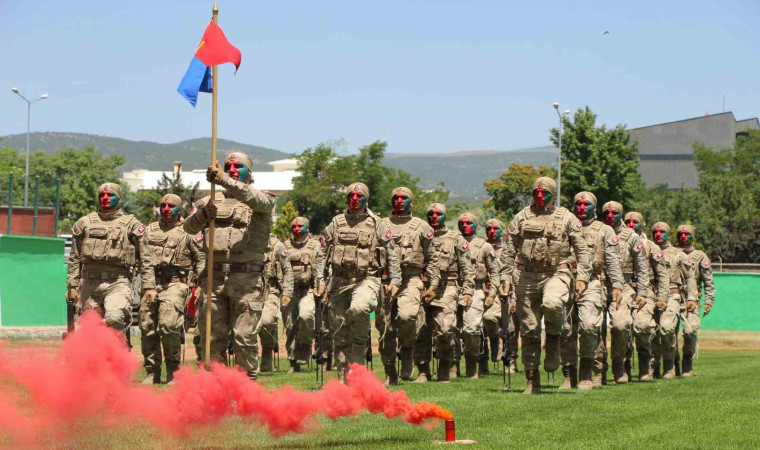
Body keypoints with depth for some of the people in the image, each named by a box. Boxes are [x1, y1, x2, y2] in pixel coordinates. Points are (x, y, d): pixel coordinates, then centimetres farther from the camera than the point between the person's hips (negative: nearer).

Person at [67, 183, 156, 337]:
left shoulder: (131, 224, 9)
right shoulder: (85, 223, 14)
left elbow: (145, 259, 9)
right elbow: (74, 259, 17)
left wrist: (149, 286, 2)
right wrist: (72, 286, 11)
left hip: (118, 283, -3)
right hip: (90, 283, 3)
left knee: (115, 319, -28)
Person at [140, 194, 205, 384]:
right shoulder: (150, 230, 18)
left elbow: (201, 258, 7)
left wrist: (197, 284, 0)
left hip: (175, 284, -4)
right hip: (151, 283, 4)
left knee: (169, 325, -19)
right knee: (147, 328, 1)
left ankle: (173, 372, -6)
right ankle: (152, 373, 11)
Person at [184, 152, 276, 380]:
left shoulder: (262, 199, 7)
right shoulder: (212, 201, 18)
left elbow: (256, 200, -18)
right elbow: (189, 227, 9)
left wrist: (224, 179, -29)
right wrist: (203, 214, -14)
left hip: (246, 278, -3)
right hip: (214, 277, 4)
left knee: (244, 335, -6)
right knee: (212, 333, 2)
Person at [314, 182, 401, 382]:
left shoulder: (377, 225, 5)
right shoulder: (336, 223, 10)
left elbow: (392, 253, 7)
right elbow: (322, 253, 14)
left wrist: (395, 281, 0)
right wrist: (320, 280, 8)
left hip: (367, 279, -3)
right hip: (340, 281, 3)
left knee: (358, 308, -35)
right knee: (339, 332, 1)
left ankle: (359, 348, -11)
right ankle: (343, 377, 9)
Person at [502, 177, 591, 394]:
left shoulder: (566, 218, 7)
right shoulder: (521, 218, 10)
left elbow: (582, 250, 8)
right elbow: (509, 251, 14)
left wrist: (582, 277, -1)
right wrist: (506, 278, 8)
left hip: (556, 274, -2)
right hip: (526, 276, 2)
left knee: (552, 304, -35)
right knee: (529, 329, 1)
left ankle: (553, 339, -3)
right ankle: (532, 381, 10)